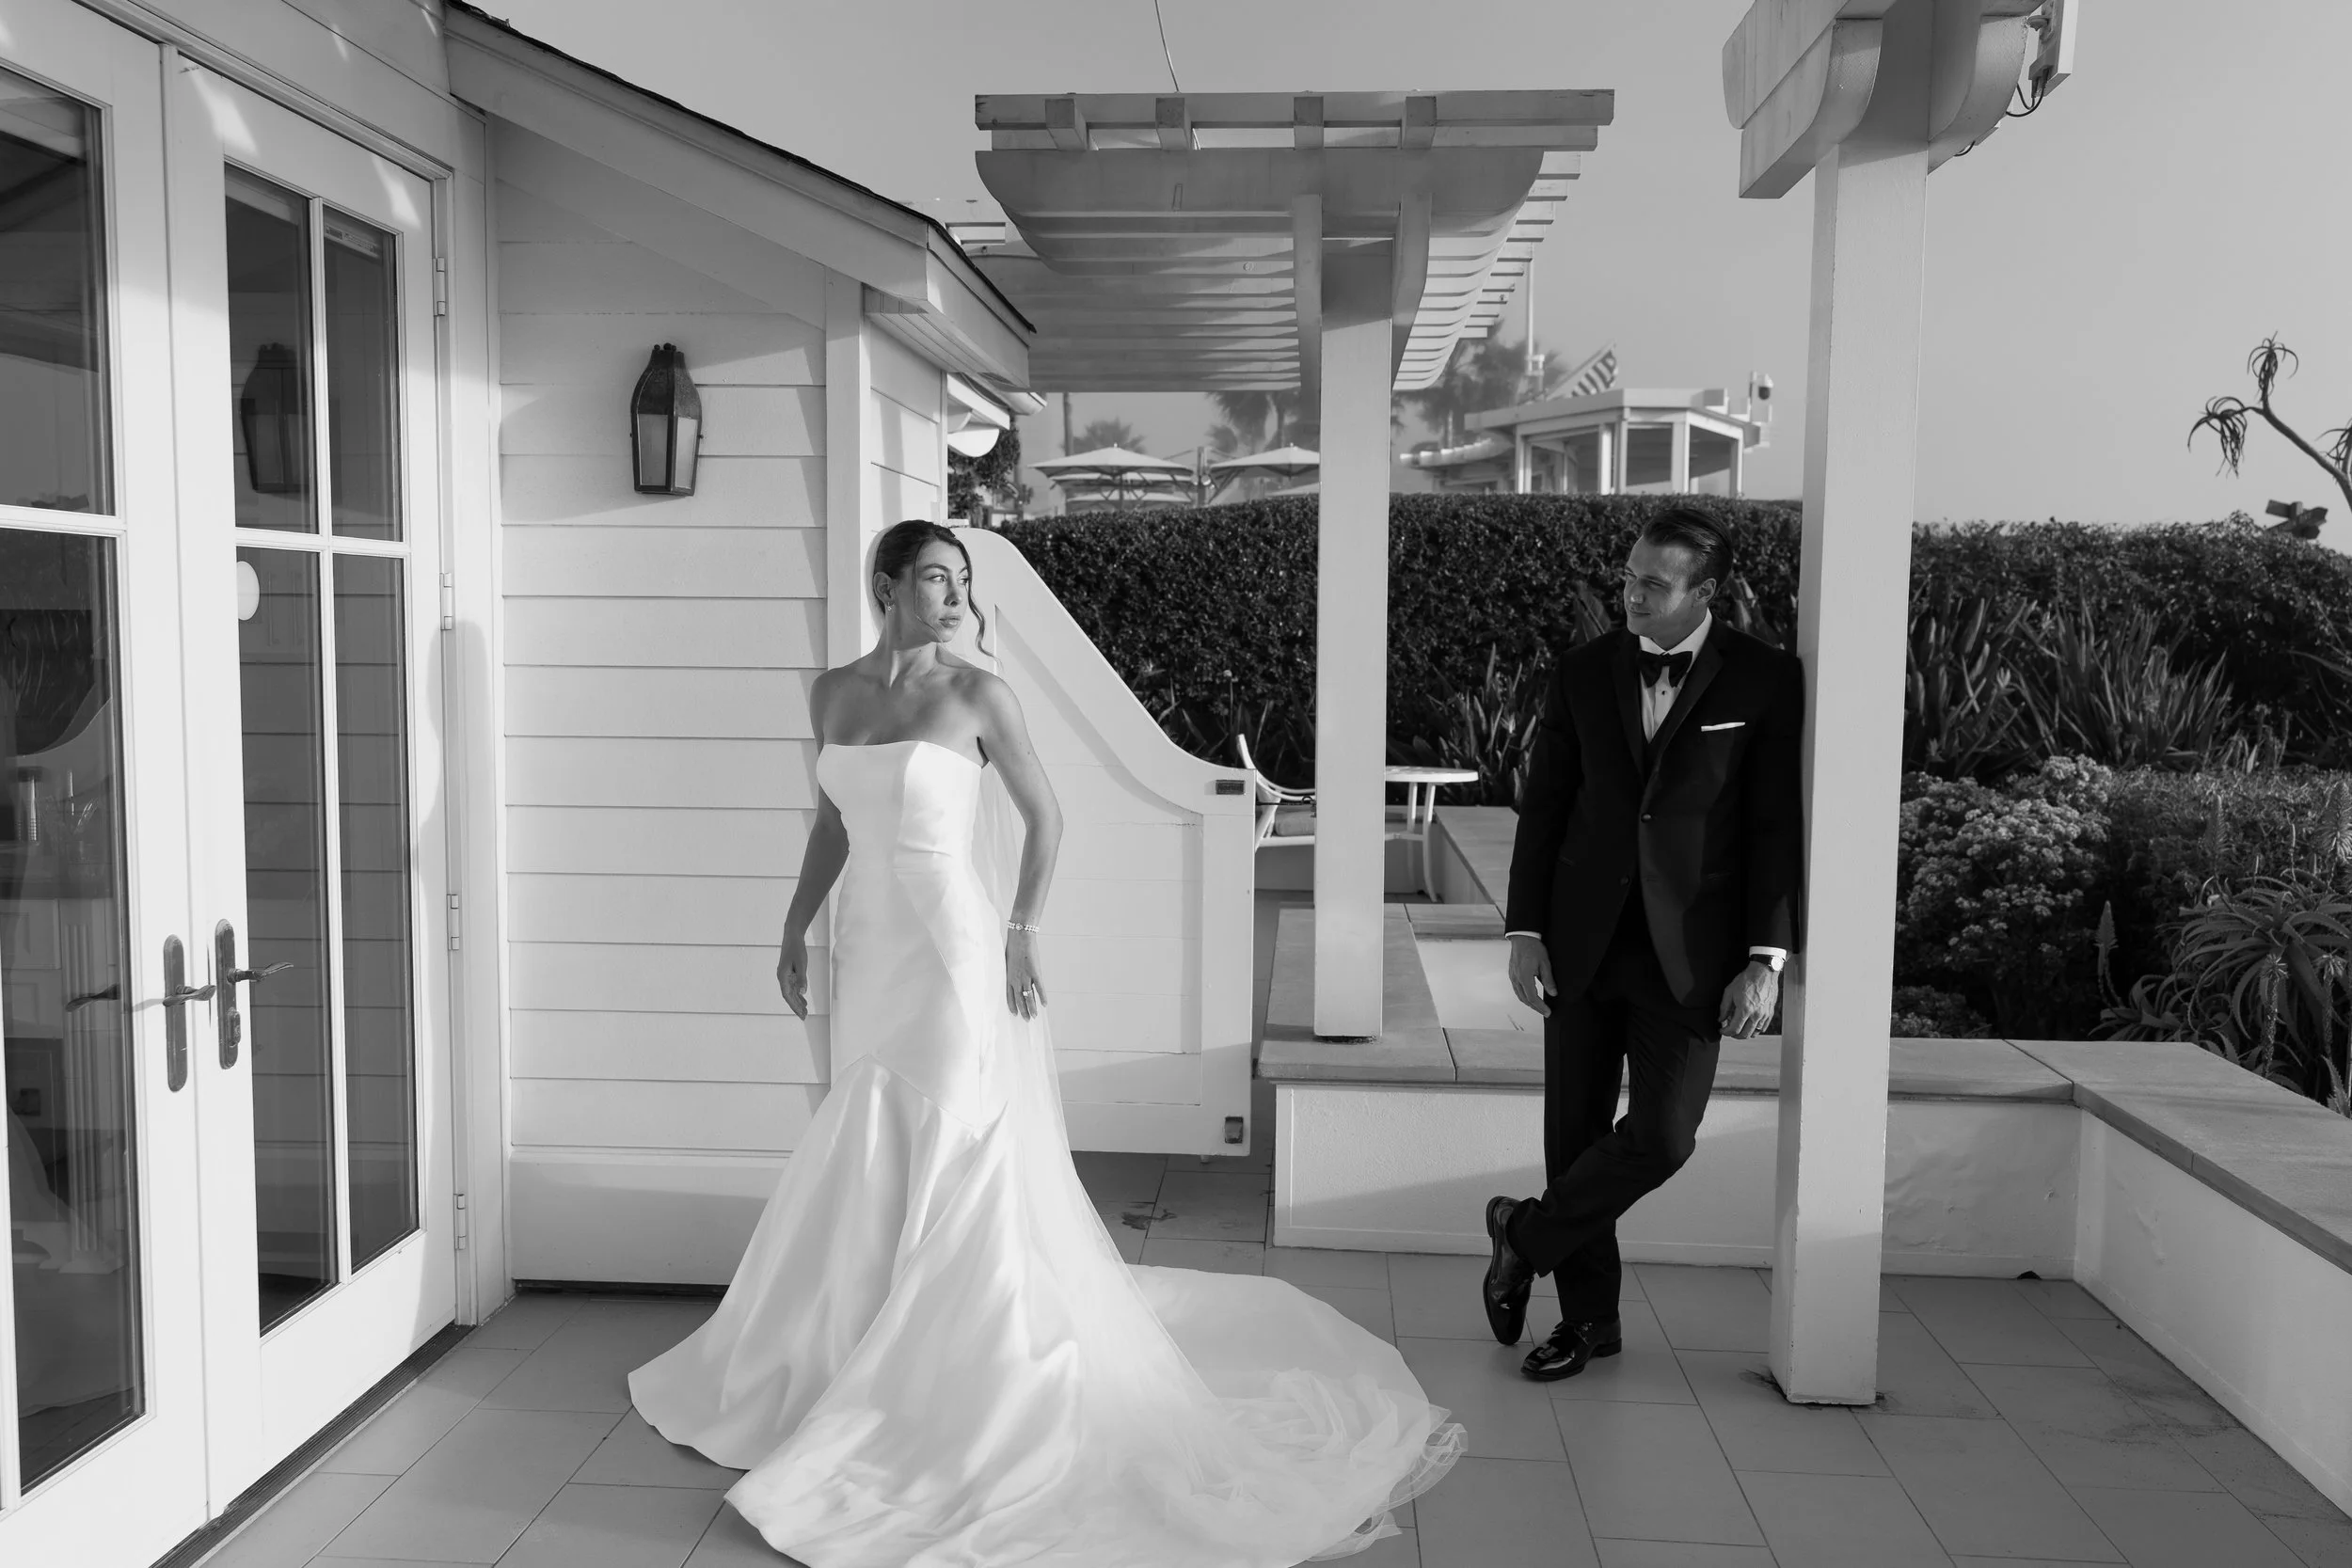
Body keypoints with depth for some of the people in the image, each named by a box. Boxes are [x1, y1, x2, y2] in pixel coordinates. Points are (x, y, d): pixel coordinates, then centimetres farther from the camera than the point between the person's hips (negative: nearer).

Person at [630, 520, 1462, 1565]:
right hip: (868, 951, 5)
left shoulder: (977, 694, -8)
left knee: (952, 1165, 0)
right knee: (867, 1168, 15)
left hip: (952, 950, -5)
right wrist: (796, 927, 15)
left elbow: (1043, 817, -2)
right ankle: (864, 1369, 33)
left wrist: (1022, 930, -9)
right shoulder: (833, 693, 6)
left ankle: (947, 1386, 13)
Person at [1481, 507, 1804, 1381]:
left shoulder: (1764, 682, -3)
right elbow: (1543, 807, 6)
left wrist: (1767, 958, -9)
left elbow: (1777, 826, -4)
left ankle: (1527, 1233, 16)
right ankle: (1588, 1318, 24)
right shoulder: (1586, 673, 4)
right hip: (1582, 941, 3)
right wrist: (1525, 931, 0)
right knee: (1574, 1134, 7)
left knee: (1661, 1135, -10)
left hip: (1688, 949, -2)